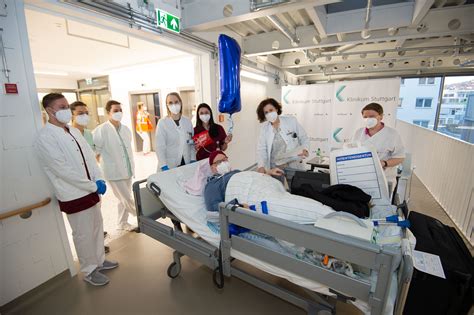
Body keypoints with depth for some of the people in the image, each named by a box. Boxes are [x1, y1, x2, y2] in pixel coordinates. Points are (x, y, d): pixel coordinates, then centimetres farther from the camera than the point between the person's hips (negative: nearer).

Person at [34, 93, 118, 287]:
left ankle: (99, 260, 40)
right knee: (83, 235, 8)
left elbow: (89, 156, 8)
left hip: (90, 190, 7)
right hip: (74, 195, -7)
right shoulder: (45, 137, -15)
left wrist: (99, 179, -6)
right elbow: (63, 170, -20)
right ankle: (89, 271, 29)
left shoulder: (74, 131, 8)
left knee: (97, 227, 19)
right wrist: (94, 186, -17)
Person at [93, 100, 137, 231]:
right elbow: (93, 152, -8)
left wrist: (132, 166, 13)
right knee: (127, 199, 2)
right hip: (114, 171, -6)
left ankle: (122, 223, 34)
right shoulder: (101, 130, -12)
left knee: (124, 199, 17)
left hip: (127, 170, 6)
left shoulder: (126, 129, 5)